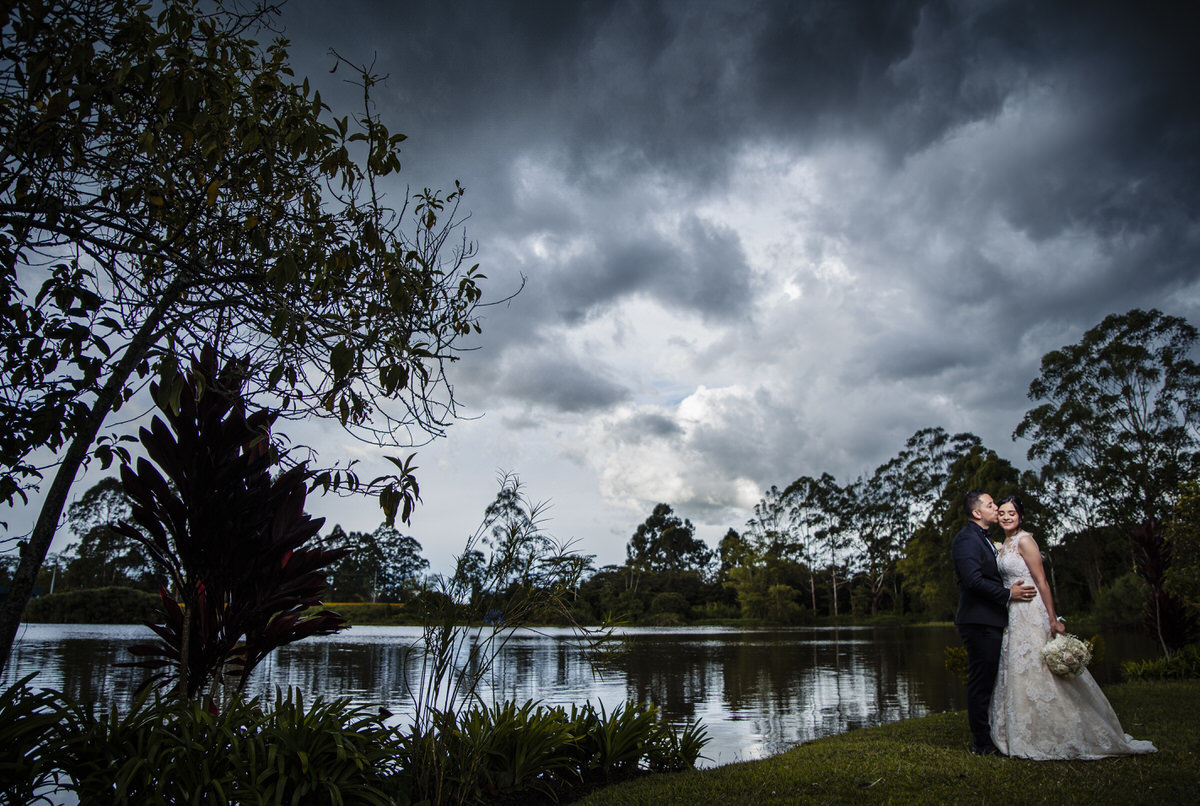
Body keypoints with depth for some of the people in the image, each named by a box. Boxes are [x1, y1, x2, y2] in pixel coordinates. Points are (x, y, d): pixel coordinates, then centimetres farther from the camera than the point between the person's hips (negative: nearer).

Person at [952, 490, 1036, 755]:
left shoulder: (984, 539, 21)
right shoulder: (966, 539, -13)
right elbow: (973, 579, -22)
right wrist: (1007, 594, -15)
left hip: (991, 622, 10)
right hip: (979, 622, -10)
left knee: (987, 682, 15)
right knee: (981, 682, -4)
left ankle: (987, 736, 23)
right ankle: (982, 743, 3)